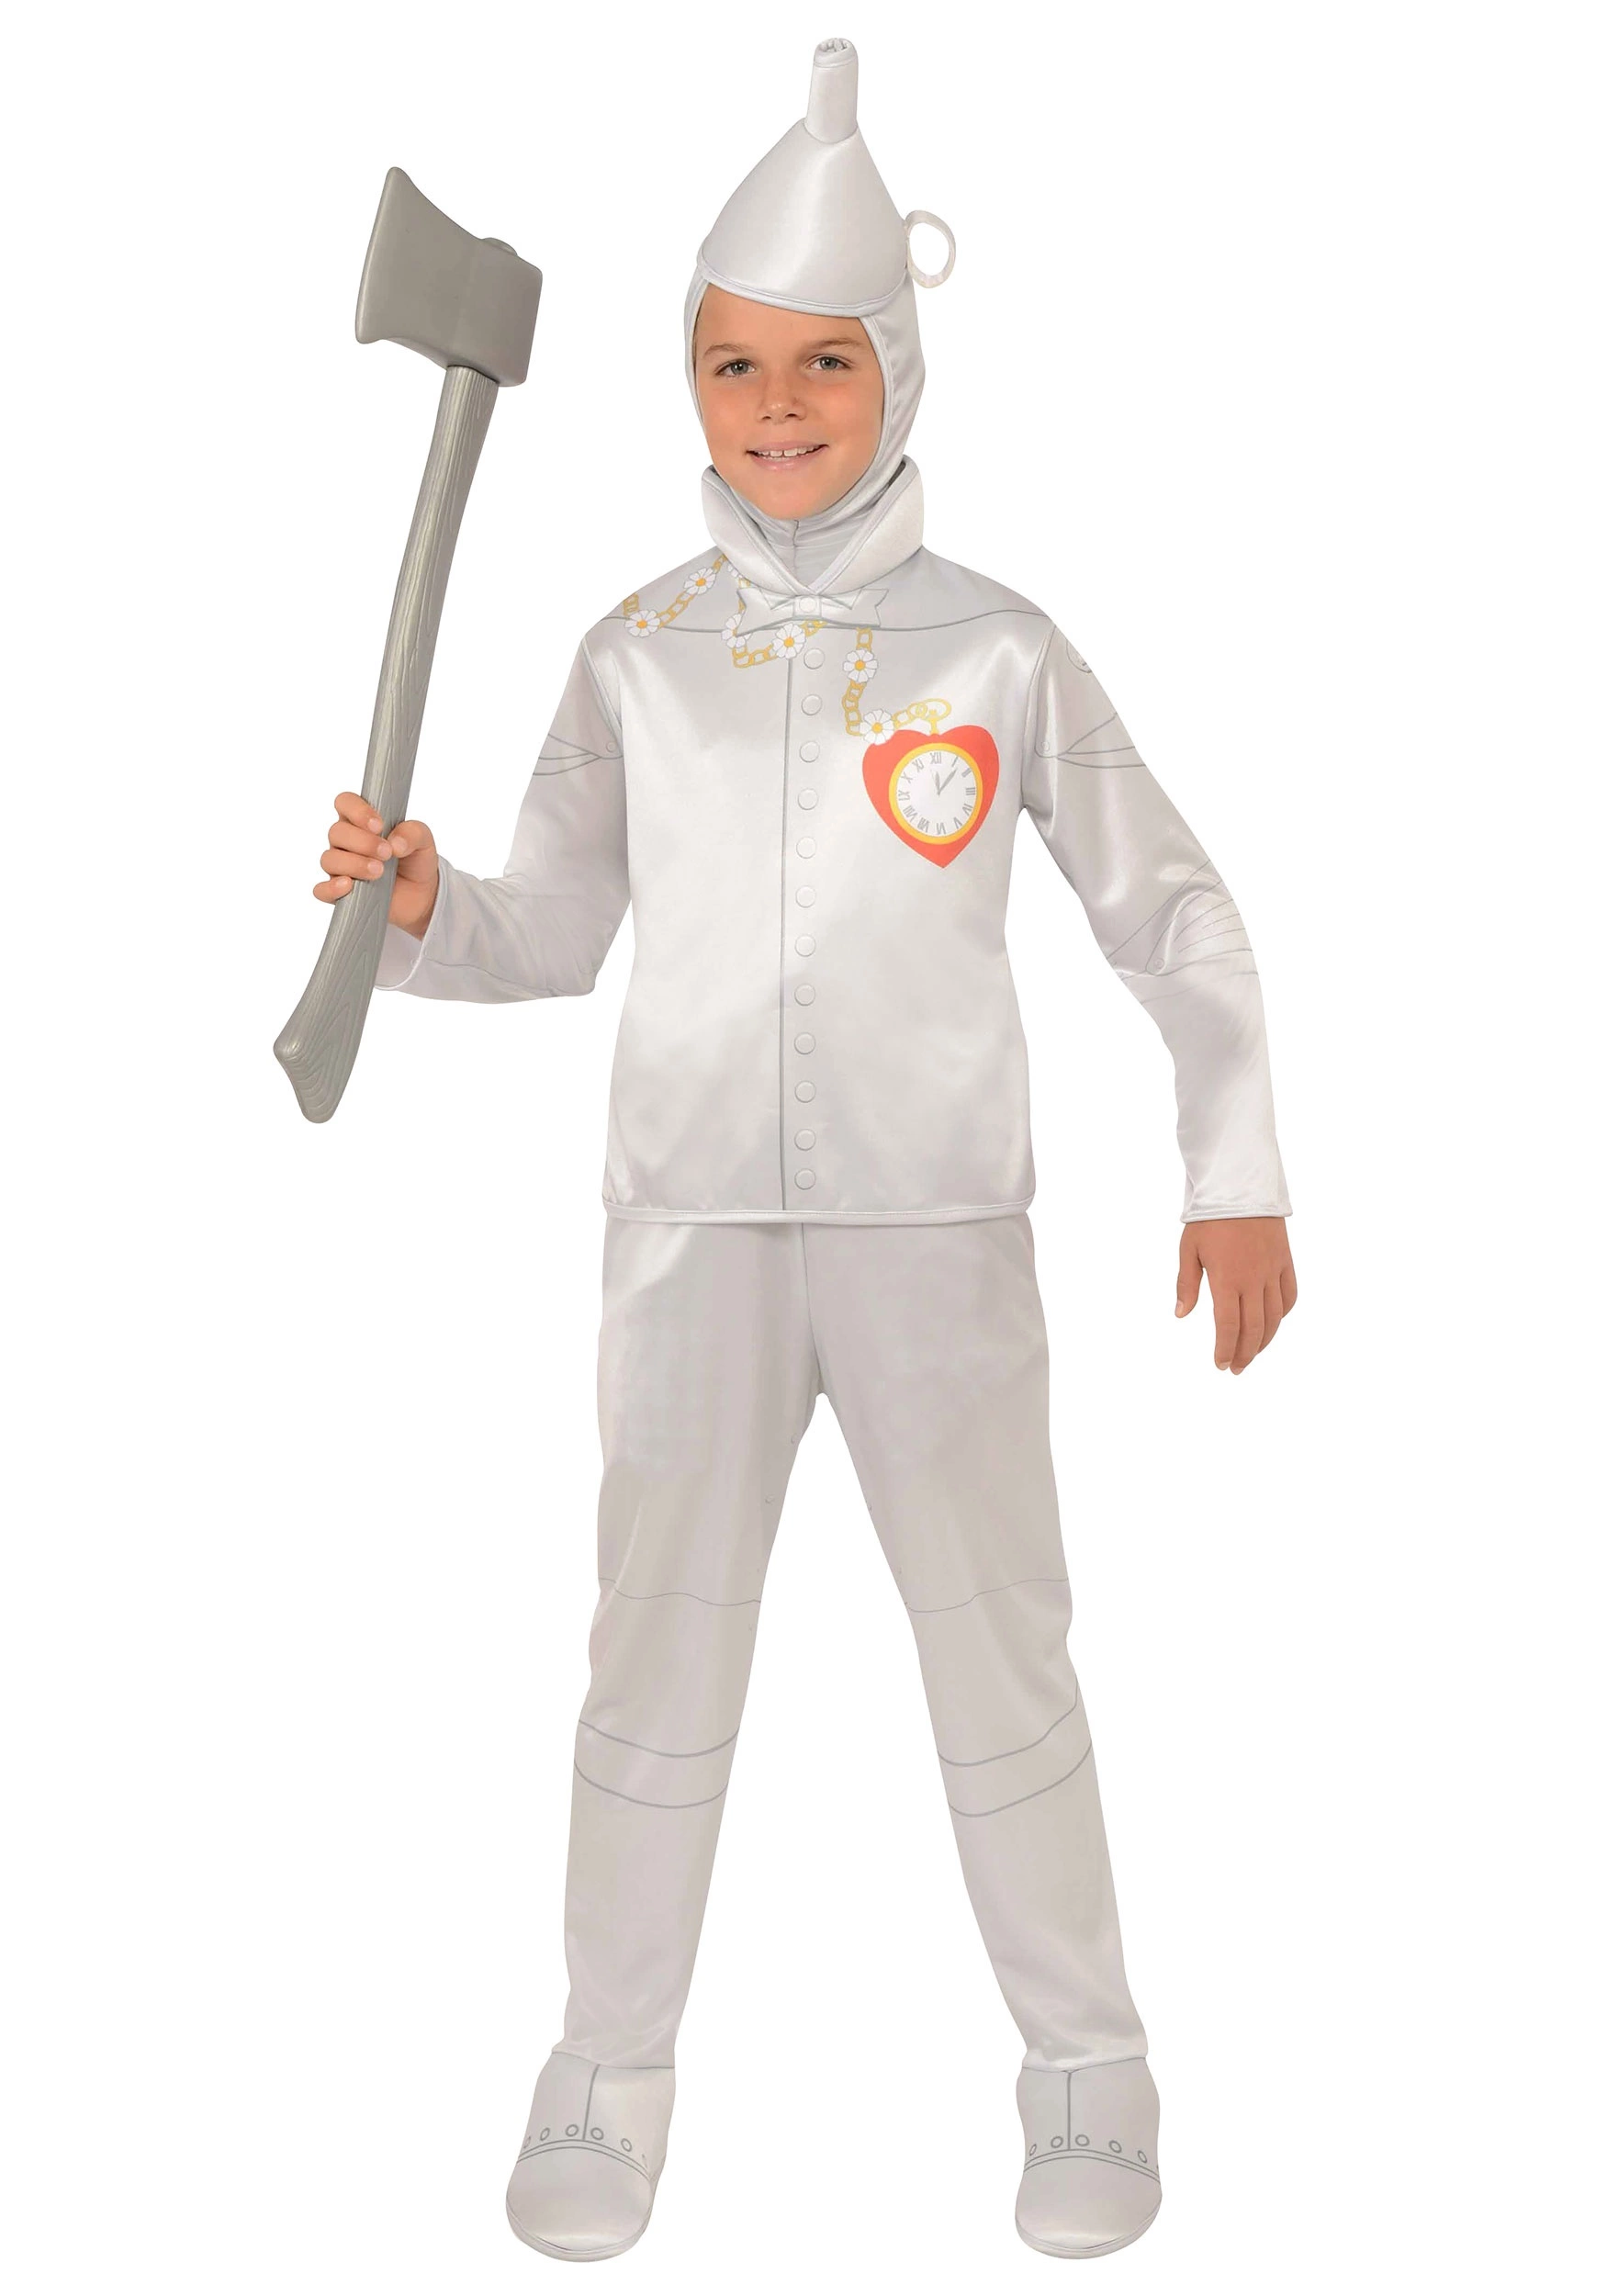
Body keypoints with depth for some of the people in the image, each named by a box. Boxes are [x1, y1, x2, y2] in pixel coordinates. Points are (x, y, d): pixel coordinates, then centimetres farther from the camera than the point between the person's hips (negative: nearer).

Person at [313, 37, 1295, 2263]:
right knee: (657, 1674, 9)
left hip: (939, 1237, -1)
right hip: (693, 1236, 2)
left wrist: (1239, 1177, -2)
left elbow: (1173, 912, 5)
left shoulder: (996, 645, -1)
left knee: (1004, 1672, 8)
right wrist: (417, 907, -11)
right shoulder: (638, 653, 5)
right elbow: (549, 931, 10)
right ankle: (611, 2079, 28)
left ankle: (1087, 2067, 29)